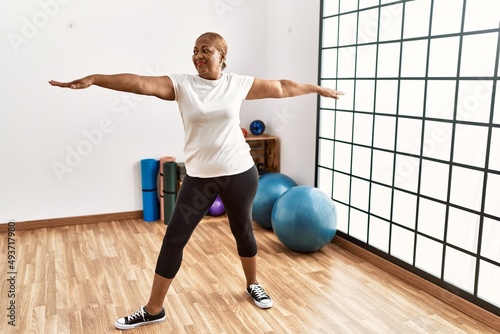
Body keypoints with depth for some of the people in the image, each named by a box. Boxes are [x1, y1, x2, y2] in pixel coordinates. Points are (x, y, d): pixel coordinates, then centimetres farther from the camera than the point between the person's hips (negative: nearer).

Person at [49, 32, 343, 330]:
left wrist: (318, 89, 17)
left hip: (240, 173, 0)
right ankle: (153, 310, 15)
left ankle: (253, 284, 44)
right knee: (174, 239, 1)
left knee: (243, 231, 17)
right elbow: (141, 83, -16)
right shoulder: (181, 84, -3)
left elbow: (281, 88, 10)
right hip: (199, 177, 0)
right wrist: (94, 79, -28)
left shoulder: (238, 84, 0)